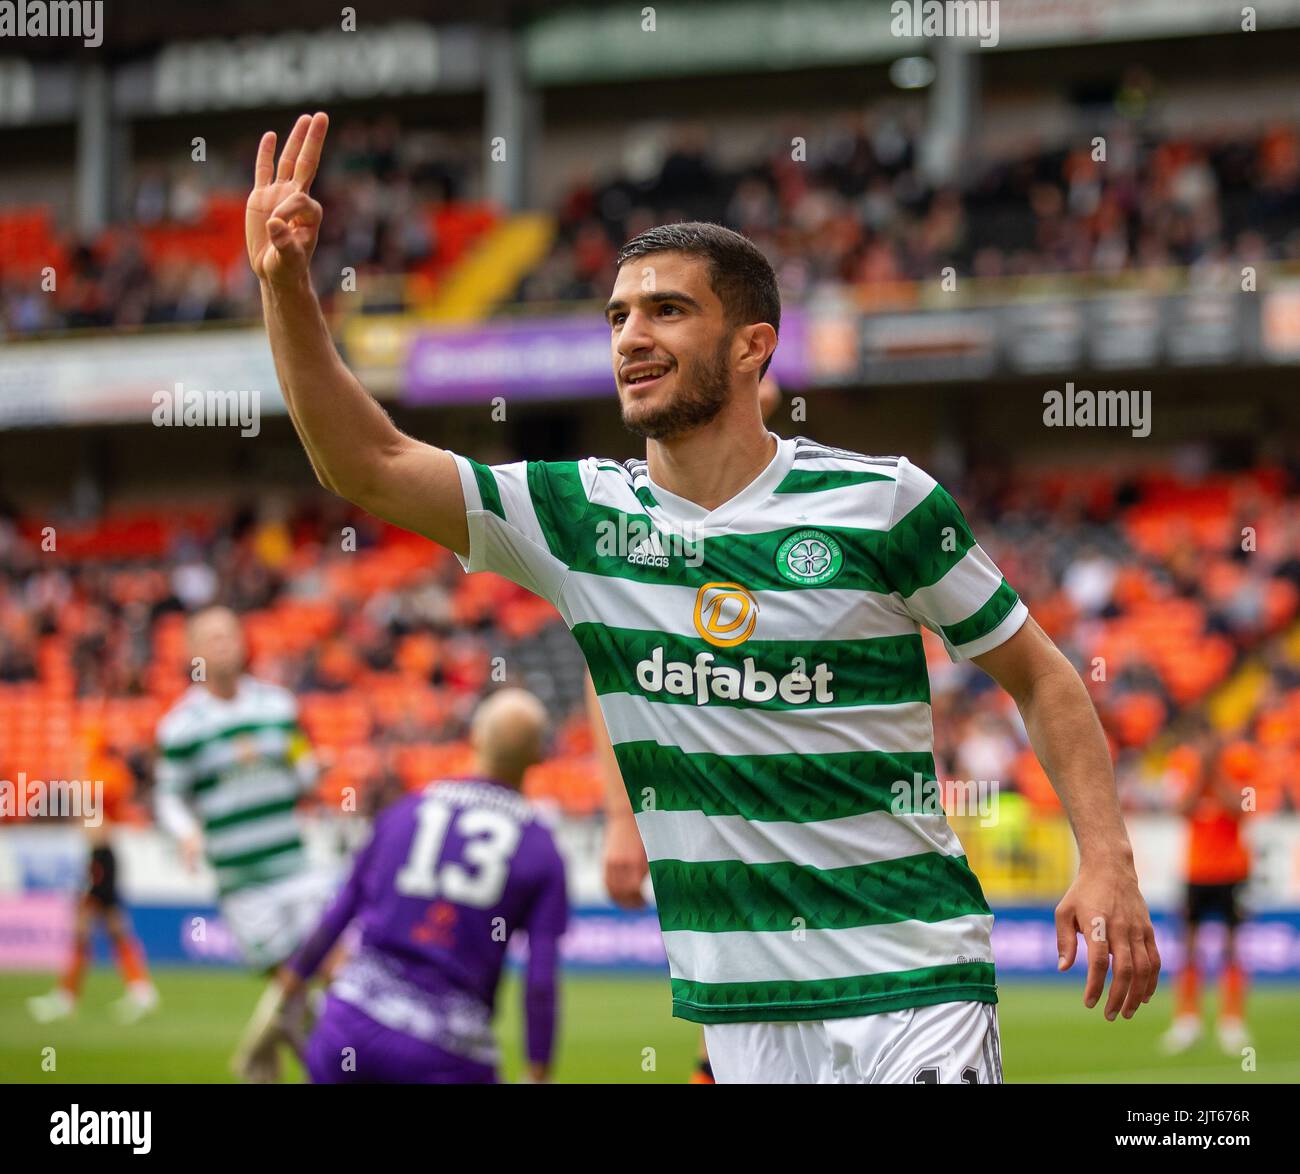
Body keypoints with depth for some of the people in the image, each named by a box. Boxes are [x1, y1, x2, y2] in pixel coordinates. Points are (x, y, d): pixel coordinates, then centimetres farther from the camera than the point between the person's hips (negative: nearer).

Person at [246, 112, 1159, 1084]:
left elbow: (1039, 675, 4)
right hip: (734, 998, 3)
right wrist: (286, 285, -13)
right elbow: (366, 464, 0)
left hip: (910, 977, -3)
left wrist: (1108, 859, -7)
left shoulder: (883, 501, -4)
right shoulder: (580, 515, 4)